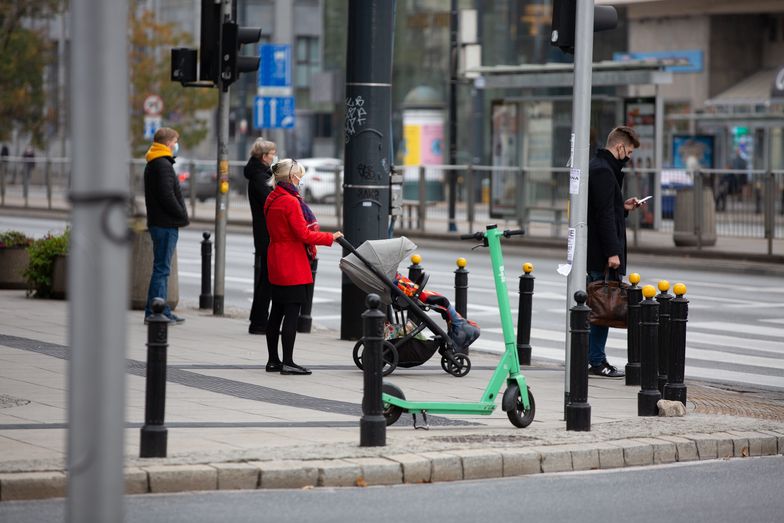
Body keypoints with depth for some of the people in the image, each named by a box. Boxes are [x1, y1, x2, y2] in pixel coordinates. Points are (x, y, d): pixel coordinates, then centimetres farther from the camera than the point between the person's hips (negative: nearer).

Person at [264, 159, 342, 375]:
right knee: (292, 313, -6)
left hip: (276, 263, 9)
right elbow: (304, 234, -18)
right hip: (292, 266, -9)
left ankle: (273, 361, 16)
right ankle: (288, 362, -7)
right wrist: (330, 238, -9)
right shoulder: (290, 202, -17)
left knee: (276, 312, 12)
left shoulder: (271, 199, 11)